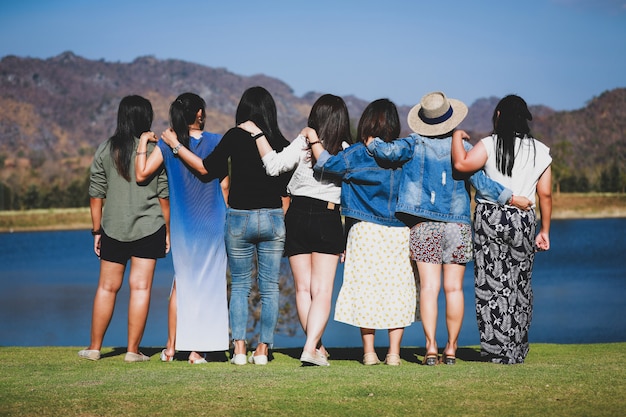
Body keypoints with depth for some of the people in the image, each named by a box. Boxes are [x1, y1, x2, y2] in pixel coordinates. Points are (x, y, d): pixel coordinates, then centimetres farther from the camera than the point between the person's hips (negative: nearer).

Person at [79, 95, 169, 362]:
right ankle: (133, 350, 2)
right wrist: (168, 230, 8)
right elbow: (164, 194, 0)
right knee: (140, 287, 1)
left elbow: (96, 194, 3)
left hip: (113, 228, 2)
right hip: (148, 227, -2)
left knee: (107, 287, 11)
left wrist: (97, 231, 10)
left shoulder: (106, 150, 1)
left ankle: (94, 347, 16)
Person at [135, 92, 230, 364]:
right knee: (207, 284, 4)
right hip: (212, 222, -2)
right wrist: (227, 217, 11)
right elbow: (224, 184, -1)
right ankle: (196, 350, 3)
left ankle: (171, 347, 13)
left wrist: (143, 143, 6)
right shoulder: (216, 142, -4)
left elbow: (141, 174, -5)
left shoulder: (166, 145, -2)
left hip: (182, 225, 2)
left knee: (181, 282, 13)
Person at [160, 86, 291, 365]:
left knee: (240, 286, 9)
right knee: (269, 288, 6)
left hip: (239, 218, -1)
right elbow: (286, 190, 8)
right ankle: (262, 350, 5)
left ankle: (239, 350, 2)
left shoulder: (235, 137, -7)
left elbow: (206, 168, -3)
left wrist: (175, 145, 6)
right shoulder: (282, 143, 3)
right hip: (272, 219, 1)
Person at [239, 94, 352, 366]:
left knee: (303, 288, 10)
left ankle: (317, 347, 12)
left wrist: (257, 133, -2)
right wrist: (346, 236, 8)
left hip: (298, 215, 1)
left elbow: (274, 165, -12)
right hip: (328, 219, -1)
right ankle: (311, 348, -17)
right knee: (322, 290, -3)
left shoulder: (303, 143, -2)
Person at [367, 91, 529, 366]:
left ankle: (431, 347, -9)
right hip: (457, 225, 0)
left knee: (428, 287, -2)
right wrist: (509, 197, 4)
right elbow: (481, 183, -5)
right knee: (454, 288, 5)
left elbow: (389, 152, -20)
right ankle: (451, 348, 8)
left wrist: (373, 144, 1)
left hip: (423, 227, 0)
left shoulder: (415, 145, -3)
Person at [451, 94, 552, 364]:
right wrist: (545, 230, 14)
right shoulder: (541, 151, 4)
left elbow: (461, 164, -19)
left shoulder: (490, 144, -5)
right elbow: (545, 194, 5)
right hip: (523, 222, 2)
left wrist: (457, 136, -1)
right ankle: (516, 352, 13)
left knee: (491, 286, 2)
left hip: (490, 219, -2)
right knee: (519, 287, 11)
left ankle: (496, 350, 0)